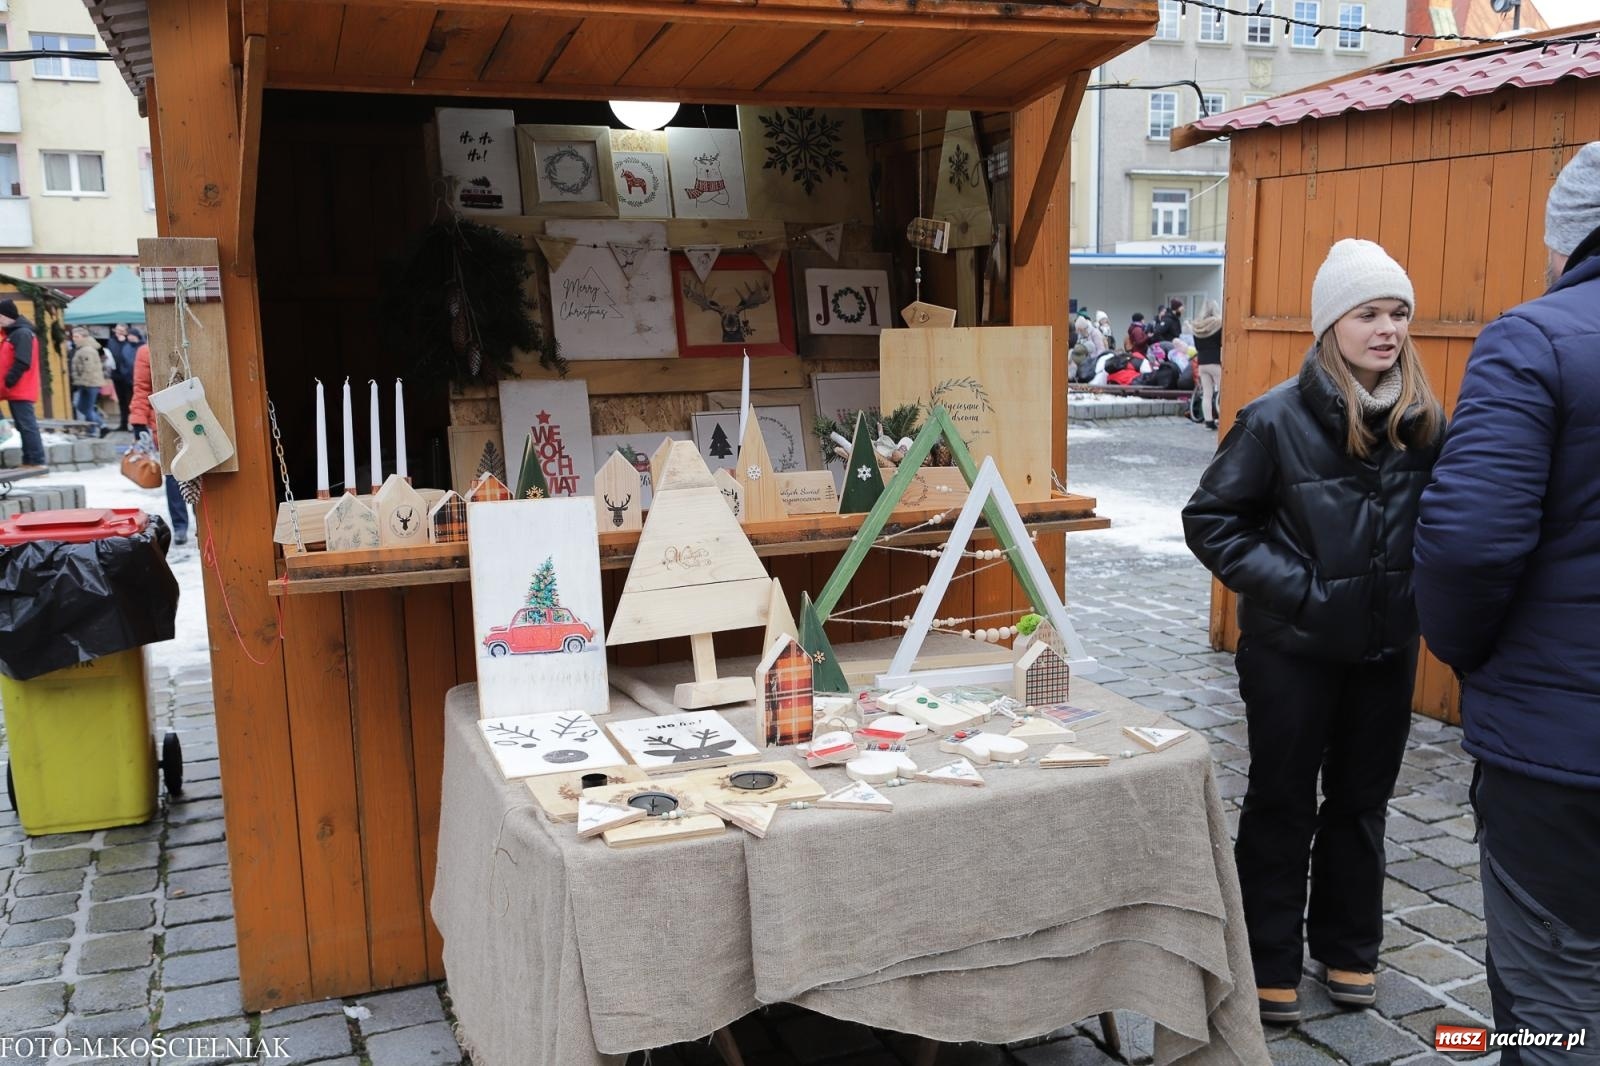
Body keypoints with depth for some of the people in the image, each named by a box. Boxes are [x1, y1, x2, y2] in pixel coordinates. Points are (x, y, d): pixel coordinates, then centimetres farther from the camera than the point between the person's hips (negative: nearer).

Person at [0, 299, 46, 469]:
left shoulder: (23, 333, -12)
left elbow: (22, 363, -21)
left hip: (20, 390, -10)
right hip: (17, 390, 10)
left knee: (27, 425, -11)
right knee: (23, 426, 9)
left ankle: (37, 462, -12)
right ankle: (29, 461, 12)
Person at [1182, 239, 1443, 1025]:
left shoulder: (1423, 421, 1)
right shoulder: (1277, 418, -15)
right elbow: (1211, 520, -12)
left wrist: (1419, 586, -1)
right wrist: (1290, 587, -18)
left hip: (1387, 645, 5)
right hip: (1294, 648, -4)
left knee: (1362, 801, 16)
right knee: (1281, 806, 7)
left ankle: (1348, 949, 34)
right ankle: (1269, 965, 21)